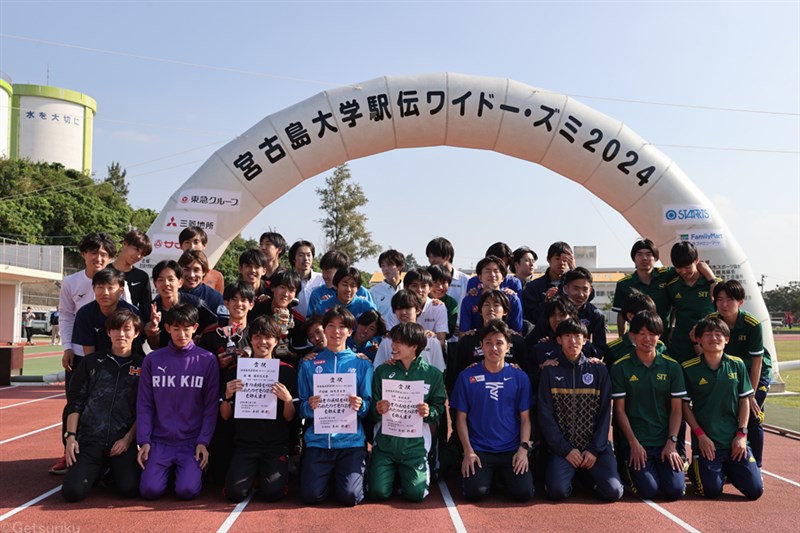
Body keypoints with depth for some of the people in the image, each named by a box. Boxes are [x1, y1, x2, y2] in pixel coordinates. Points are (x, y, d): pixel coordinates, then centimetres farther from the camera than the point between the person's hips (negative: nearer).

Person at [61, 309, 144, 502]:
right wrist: (70, 436, 1)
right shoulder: (92, 362, 12)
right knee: (72, 491, -17)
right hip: (90, 440, 2)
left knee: (129, 489, -23)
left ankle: (115, 471, 13)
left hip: (124, 442, -1)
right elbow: (76, 401, 11)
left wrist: (128, 438, -7)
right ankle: (98, 471, 17)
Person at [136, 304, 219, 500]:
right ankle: (167, 470, 18)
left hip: (192, 442, -1)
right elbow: (144, 405, 5)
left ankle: (193, 469, 16)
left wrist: (203, 441, -7)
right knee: (150, 490, -15)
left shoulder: (207, 360, -1)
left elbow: (211, 407, -1)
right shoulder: (153, 359, 3)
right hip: (159, 441, 1)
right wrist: (143, 441, -4)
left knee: (187, 490, -18)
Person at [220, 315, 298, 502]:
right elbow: (225, 416, 7)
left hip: (276, 444, -1)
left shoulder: (287, 371, 2)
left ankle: (278, 472, 13)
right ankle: (253, 473, 14)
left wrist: (288, 400, -20)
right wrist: (228, 396, -13)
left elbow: (290, 418, 1)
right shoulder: (235, 370, 6)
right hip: (244, 443, 1)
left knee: (272, 492, -21)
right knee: (235, 493, -18)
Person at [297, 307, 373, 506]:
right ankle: (327, 475, 20)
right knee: (311, 496, -13)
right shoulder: (309, 365, 8)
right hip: (318, 439, 1)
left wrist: (360, 406, -17)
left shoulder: (362, 365, 6)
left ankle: (352, 472, 18)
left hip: (351, 440, -1)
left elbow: (369, 406, 5)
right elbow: (302, 408, 8)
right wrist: (310, 406, -14)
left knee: (349, 497, -16)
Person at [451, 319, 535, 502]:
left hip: (512, 450, 1)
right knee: (475, 492, -23)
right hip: (478, 450, -1)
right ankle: (486, 475, 12)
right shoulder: (467, 377, 1)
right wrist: (468, 451, -7)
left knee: (524, 492, -19)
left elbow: (525, 418, 5)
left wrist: (523, 448, -8)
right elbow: (461, 418, 3)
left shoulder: (520, 377, 4)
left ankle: (504, 475, 15)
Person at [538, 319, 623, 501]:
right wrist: (566, 449, -11)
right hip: (562, 447, -1)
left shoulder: (599, 369, 5)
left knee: (613, 491, -20)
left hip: (596, 447, 1)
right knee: (558, 491, -25)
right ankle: (572, 474, 10)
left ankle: (589, 476, 13)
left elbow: (605, 413, 2)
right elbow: (545, 415, -3)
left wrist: (594, 450, -7)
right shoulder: (550, 370, 1)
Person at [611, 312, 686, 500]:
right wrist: (633, 443, -8)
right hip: (635, 441, -2)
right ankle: (631, 471, 14)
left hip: (665, 442, 2)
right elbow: (619, 409, -1)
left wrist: (671, 442, -5)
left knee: (675, 490, -14)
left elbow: (676, 408, 5)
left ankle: (661, 467, 18)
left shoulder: (672, 366, 6)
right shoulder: (621, 367, -1)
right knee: (648, 490, -19)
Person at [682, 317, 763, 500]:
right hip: (706, 441, -3)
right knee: (712, 491, -12)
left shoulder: (737, 365, 3)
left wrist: (741, 434, -2)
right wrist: (700, 435, -9)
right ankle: (695, 470, 21)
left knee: (755, 490, -3)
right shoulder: (689, 369, -6)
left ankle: (728, 470, 27)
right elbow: (685, 406, -1)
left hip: (735, 441, 3)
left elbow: (745, 401, 7)